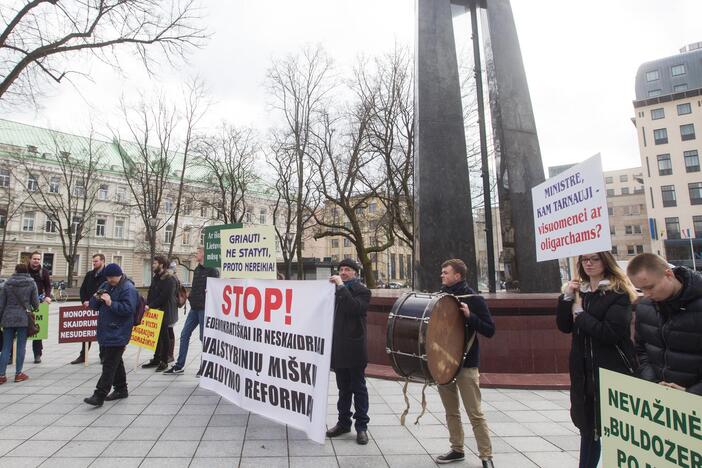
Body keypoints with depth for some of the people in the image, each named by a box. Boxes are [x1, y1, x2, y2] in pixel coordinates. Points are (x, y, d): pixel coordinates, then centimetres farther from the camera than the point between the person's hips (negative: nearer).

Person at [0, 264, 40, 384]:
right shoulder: (31, 283, -1)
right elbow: (35, 302, 0)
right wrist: (33, 309, 23)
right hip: (24, 318, -2)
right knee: (21, 346, 5)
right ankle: (18, 374, 9)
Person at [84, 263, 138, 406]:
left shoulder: (128, 288, -13)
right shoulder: (106, 285, 12)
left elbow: (128, 309, -22)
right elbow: (93, 305, 14)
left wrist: (111, 303, -26)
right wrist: (96, 298, -7)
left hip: (117, 334, -9)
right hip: (106, 331, 9)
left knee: (109, 364, -6)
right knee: (115, 362, 18)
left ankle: (99, 395, -3)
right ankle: (121, 389, 29)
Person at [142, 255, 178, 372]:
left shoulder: (169, 279, -14)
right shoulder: (156, 277, 15)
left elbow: (164, 296, -20)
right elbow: (151, 293, 16)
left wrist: (150, 306, -18)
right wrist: (147, 305, 3)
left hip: (165, 312, -8)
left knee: (164, 336, 1)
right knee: (157, 336, 14)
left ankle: (164, 362, 11)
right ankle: (156, 359, 25)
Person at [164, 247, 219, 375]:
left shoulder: (212, 270, -11)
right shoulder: (197, 270, 15)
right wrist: (190, 296, 6)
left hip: (204, 308, -8)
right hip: (194, 308, 8)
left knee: (204, 337, 1)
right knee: (184, 335, 10)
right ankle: (179, 365, 20)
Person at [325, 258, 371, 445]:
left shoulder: (362, 291, -5)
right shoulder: (337, 289, 12)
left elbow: (355, 308, -24)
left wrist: (341, 286, -22)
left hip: (354, 348, -6)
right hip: (339, 347, 6)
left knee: (358, 387, 4)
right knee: (343, 387, 16)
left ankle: (361, 426, 14)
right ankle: (343, 422, 28)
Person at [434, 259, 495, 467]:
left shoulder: (474, 299, -9)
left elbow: (490, 330, -11)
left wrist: (469, 316, -24)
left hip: (466, 365, -5)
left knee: (475, 414, 3)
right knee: (451, 411, 15)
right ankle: (457, 449, 29)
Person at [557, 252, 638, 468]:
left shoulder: (619, 292, -9)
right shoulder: (578, 290, 8)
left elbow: (611, 333, -19)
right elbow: (564, 327, 2)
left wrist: (581, 314, -11)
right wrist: (566, 298, -8)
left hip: (612, 370, -5)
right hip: (584, 371, 6)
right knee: (587, 425, 17)